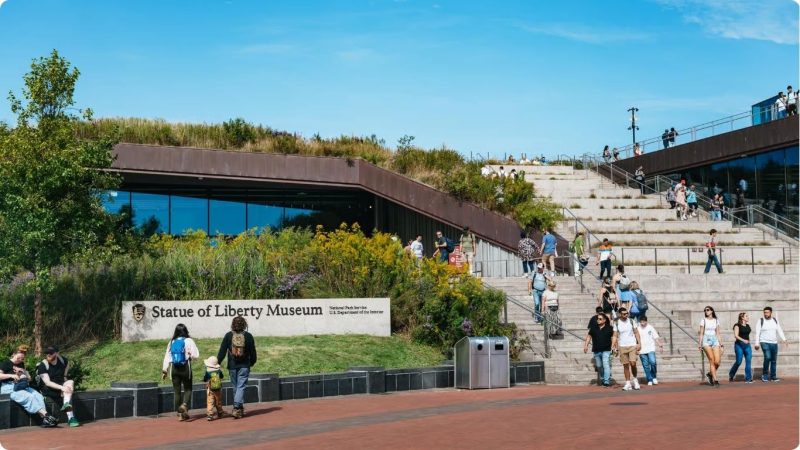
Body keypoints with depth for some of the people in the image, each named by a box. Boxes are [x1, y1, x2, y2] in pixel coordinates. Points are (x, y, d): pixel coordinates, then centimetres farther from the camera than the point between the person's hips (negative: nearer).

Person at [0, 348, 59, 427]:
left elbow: (29, 378, 27)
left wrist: (26, 376, 5)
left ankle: (45, 419, -39)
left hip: (23, 386, 7)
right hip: (8, 387, -7)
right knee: (29, 397, -32)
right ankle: (46, 415, -40)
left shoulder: (21, 364, 26)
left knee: (38, 396, -22)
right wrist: (11, 375, -18)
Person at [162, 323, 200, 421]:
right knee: (188, 389, 8)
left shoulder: (172, 342, 6)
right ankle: (184, 405, -19)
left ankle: (180, 413, 10)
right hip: (185, 368, -3)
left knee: (177, 391, 9)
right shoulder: (188, 341, -4)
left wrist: (164, 370, 11)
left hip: (174, 369, 3)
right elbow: (196, 355, -9)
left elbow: (167, 357, 7)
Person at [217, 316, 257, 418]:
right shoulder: (248, 336, -2)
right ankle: (237, 408, -19)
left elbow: (222, 351, -1)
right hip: (244, 366, -2)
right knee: (241, 387, -3)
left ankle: (239, 409, 20)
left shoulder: (228, 335, -1)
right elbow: (253, 352, 3)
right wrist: (252, 362, 18)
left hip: (232, 366, 2)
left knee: (235, 387, 13)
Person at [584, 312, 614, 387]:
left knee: (606, 365, -15)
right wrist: (586, 345, 6)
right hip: (596, 351, 4)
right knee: (599, 366, 11)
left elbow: (613, 337, 3)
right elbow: (589, 336, 14)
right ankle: (603, 378, 30)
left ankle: (606, 382, -16)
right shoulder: (593, 328, 7)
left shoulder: (609, 328, 0)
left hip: (606, 350, -4)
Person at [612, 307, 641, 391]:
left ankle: (635, 379, 12)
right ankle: (628, 383, 6)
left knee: (633, 363, -12)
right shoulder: (616, 324, 1)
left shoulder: (631, 321, 1)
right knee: (625, 365, 1)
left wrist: (639, 343, -4)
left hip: (632, 346, -1)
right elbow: (615, 336, 2)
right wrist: (613, 346, -12)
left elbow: (636, 333, 5)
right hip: (622, 346, 1)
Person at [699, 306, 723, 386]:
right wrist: (700, 344, -3)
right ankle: (715, 380, -8)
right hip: (706, 340, -3)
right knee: (712, 361, -10)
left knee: (717, 361, -9)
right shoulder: (703, 320, 6)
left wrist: (720, 343, 6)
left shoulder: (716, 321, 13)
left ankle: (710, 373, 18)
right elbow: (701, 333, 5)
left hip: (715, 340, 3)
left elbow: (717, 333, 14)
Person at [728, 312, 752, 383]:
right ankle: (731, 375, 21)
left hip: (747, 345, 6)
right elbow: (736, 335, -16)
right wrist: (743, 340, -27)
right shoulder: (737, 325, -6)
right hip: (739, 345, -6)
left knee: (748, 361, -5)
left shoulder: (748, 325, 12)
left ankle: (748, 378, -5)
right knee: (738, 361, -3)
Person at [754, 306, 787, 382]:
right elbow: (757, 333, -4)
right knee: (767, 357, -21)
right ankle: (765, 374, -7)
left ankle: (773, 376, 17)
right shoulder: (760, 321, -3)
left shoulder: (775, 320, 8)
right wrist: (757, 344, -10)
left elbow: (779, 330, 4)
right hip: (764, 342, -4)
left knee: (774, 360, 6)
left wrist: (783, 339, -12)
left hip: (774, 343, 4)